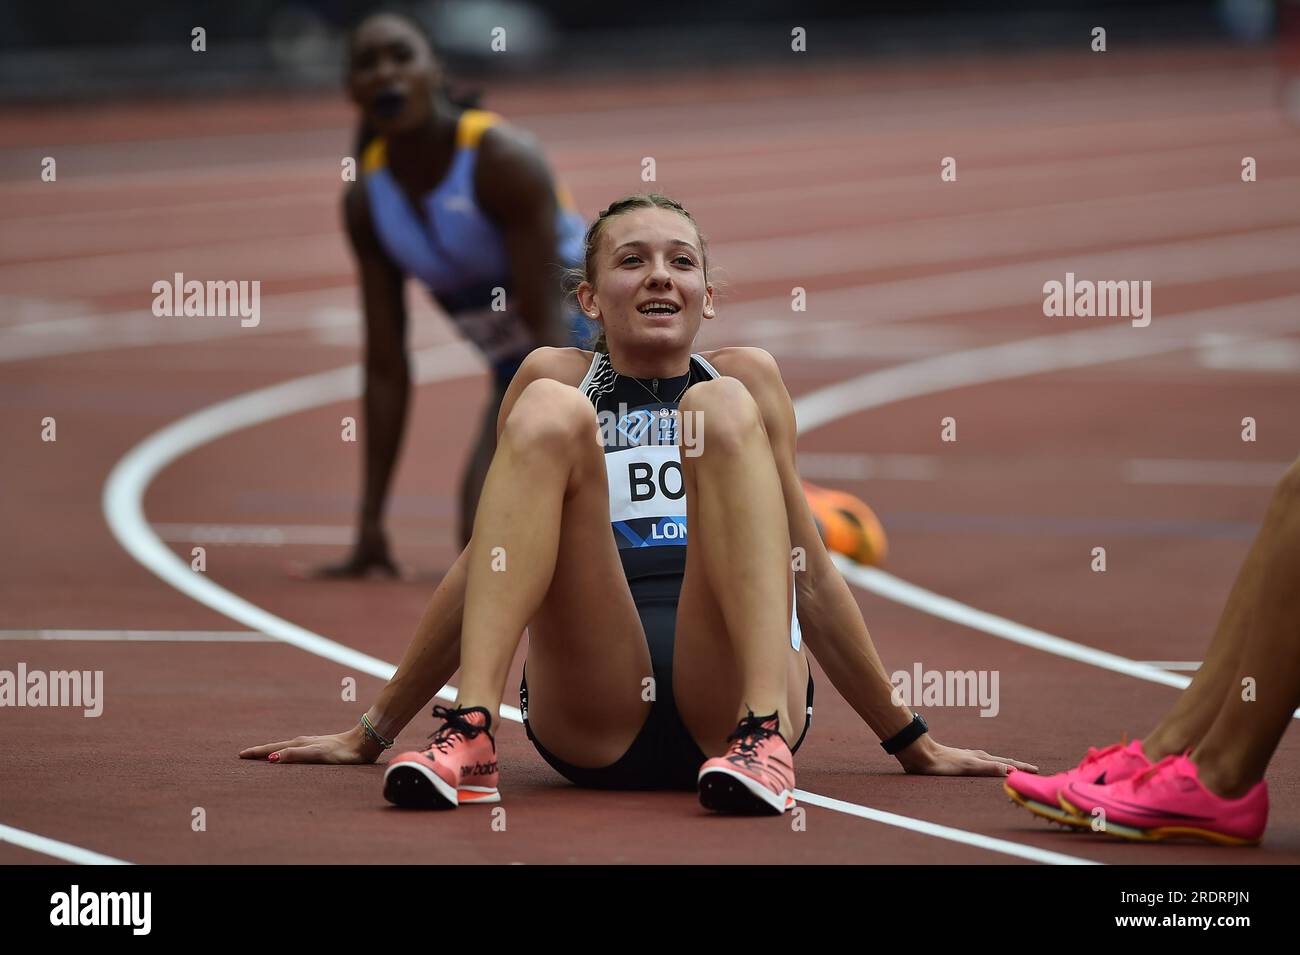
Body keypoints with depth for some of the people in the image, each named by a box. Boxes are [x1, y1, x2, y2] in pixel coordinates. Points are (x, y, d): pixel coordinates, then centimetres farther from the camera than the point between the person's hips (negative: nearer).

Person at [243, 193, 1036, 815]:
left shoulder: (750, 377, 17)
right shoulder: (559, 375, 16)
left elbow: (812, 575, 20)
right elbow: (479, 571, 20)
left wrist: (912, 744, 21)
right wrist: (370, 735, 21)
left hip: (728, 697, 0)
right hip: (593, 716, 0)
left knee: (721, 409, -16)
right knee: (549, 413, -16)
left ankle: (764, 740, -37)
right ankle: (471, 738, -34)